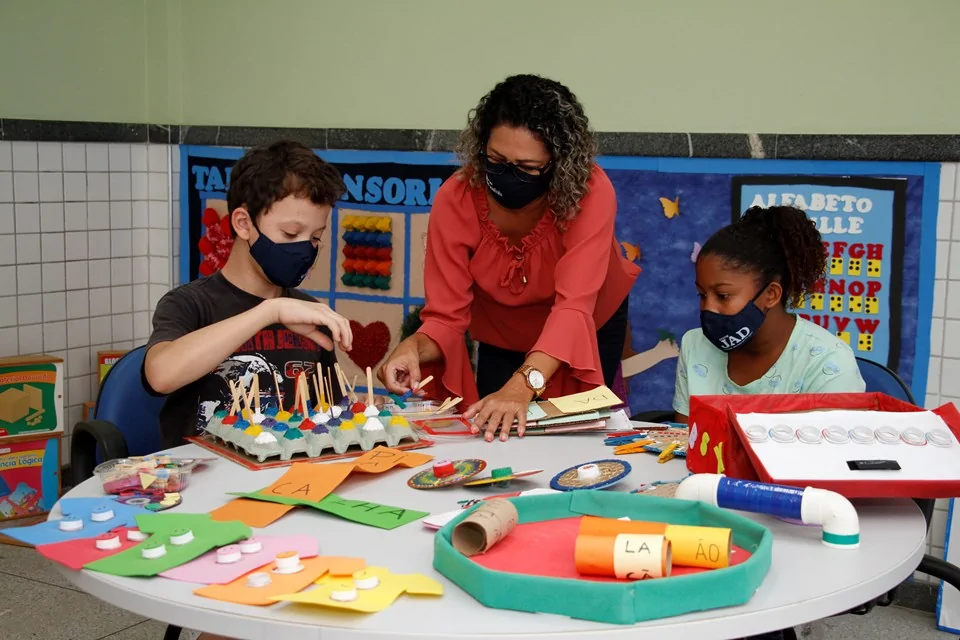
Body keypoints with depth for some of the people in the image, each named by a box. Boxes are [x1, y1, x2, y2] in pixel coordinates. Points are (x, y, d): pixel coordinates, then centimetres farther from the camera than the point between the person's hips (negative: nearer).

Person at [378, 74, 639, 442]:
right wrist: (415, 347, -52)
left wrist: (523, 386, -60)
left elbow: (574, 305, -45)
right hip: (501, 340, 1)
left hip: (587, 331, -1)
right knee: (493, 432, 6)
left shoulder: (590, 192, -36)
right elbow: (446, 316, -29)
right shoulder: (456, 198, -30)